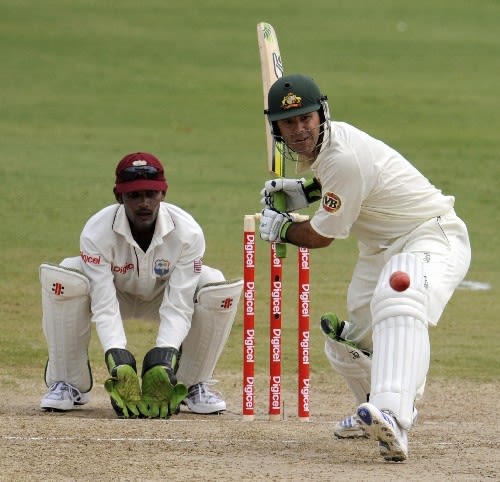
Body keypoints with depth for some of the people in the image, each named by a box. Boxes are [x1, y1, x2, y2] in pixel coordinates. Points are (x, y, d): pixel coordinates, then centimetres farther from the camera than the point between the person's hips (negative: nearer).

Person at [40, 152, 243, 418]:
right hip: (114, 294, -1)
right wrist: (117, 359, -48)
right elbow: (104, 306, -33)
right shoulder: (97, 232, -31)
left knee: (221, 290, -29)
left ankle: (194, 385, -7)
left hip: (164, 297, 1)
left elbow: (178, 306, -31)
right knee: (60, 281, -32)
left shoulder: (187, 232, -29)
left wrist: (164, 356, -46)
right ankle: (68, 383, -14)